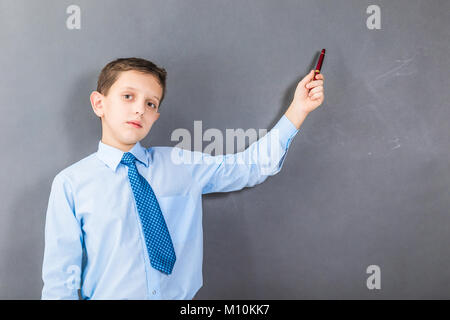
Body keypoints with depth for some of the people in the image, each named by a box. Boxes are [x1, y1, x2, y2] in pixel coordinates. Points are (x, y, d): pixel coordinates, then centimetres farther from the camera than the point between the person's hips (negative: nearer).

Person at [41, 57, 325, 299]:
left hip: (183, 295, 2)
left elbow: (254, 165, 4)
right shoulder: (70, 184, -5)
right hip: (108, 295, -1)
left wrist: (298, 109, -2)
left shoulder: (182, 164, 3)